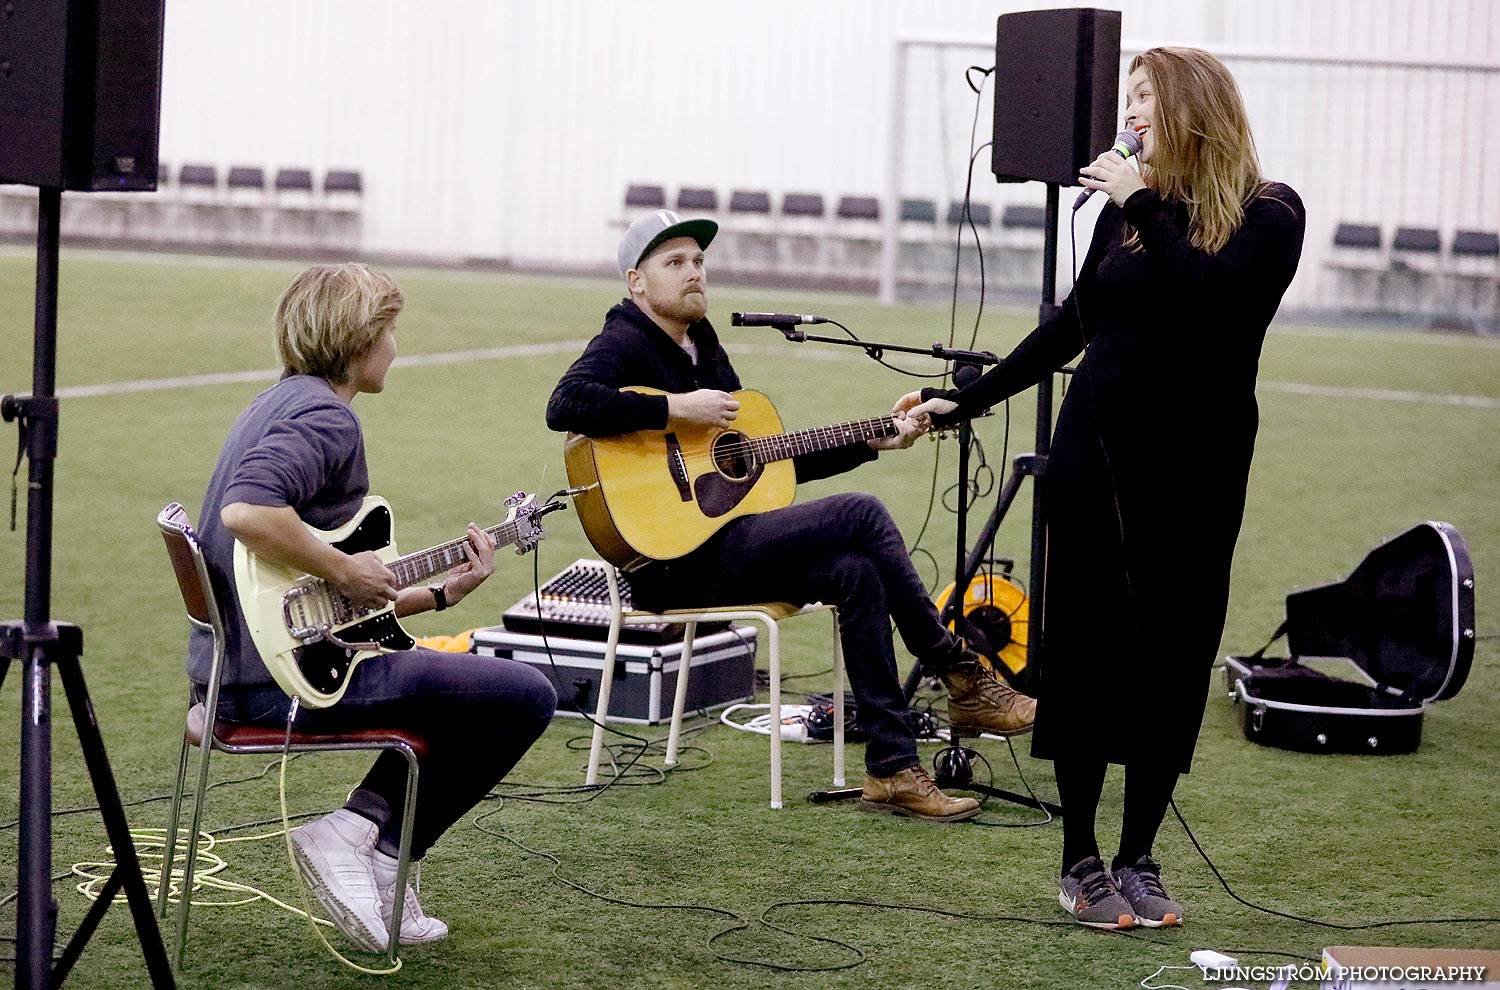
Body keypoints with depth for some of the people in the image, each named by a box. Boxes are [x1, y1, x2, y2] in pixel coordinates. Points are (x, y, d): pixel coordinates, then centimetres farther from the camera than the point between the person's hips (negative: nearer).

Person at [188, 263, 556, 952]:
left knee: (452, 675, 29)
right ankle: (366, 841, -4)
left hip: (233, 672, 10)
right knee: (526, 698, -7)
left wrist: (438, 593, 18)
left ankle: (371, 850, 14)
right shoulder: (325, 416, -12)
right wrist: (343, 569, -20)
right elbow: (246, 511, -33)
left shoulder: (279, 404, 20)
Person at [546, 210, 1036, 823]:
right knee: (863, 516, -18)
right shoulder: (624, 344, -5)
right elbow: (565, 405, -28)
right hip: (675, 565, -9)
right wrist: (677, 410, -25)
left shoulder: (704, 349, 22)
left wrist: (870, 444, 19)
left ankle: (892, 770, -14)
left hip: (724, 544, 9)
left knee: (856, 573, -16)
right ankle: (962, 679, -9)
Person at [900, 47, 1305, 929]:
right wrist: (965, 402, 16)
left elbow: (1215, 296, -23)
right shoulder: (1126, 207, 7)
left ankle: (1139, 861, 13)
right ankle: (1082, 864, 10)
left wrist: (1146, 208, -18)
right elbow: (1074, 324, 15)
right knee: (1086, 649, 2)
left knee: (1171, 659, 2)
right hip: (1097, 451, 3)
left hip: (1196, 467, -3)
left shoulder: (1266, 213, -4)